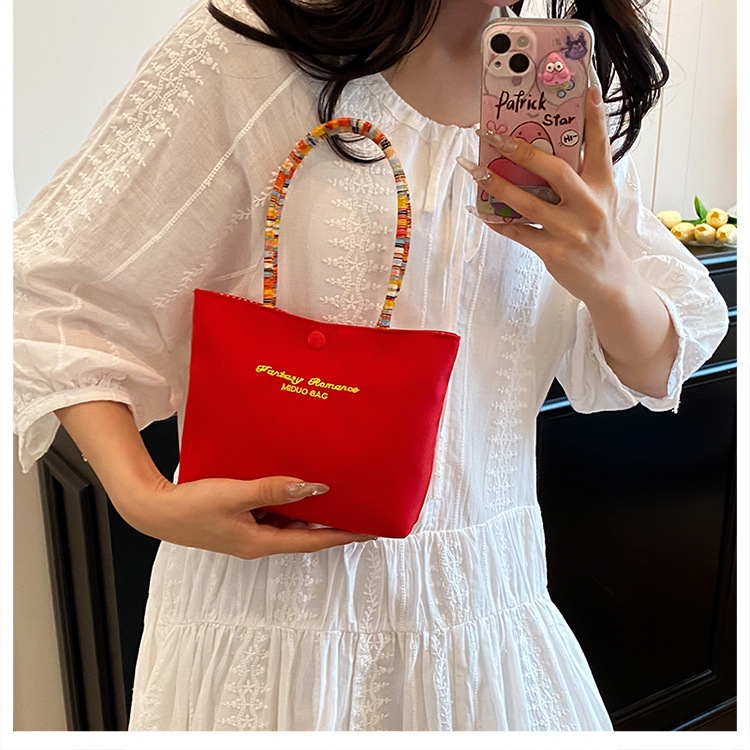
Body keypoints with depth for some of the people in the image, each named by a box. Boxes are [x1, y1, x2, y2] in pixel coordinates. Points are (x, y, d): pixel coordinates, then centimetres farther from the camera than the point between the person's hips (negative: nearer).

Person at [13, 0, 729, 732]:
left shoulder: (570, 94, 1)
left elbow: (652, 370, 3)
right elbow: (61, 290, -7)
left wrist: (607, 280, -20)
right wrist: (145, 500, -21)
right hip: (271, 595, -3)